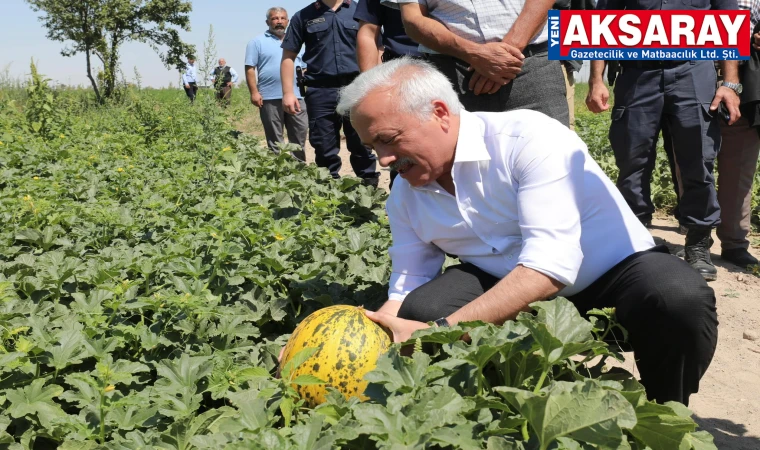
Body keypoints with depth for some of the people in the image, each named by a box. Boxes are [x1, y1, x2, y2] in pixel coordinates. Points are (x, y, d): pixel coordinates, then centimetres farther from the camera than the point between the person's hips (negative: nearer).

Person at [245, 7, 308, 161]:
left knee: (300, 135, 5)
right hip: (270, 98, -4)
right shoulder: (258, 42, 3)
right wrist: (254, 92, -12)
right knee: (275, 139, 3)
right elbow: (250, 68, -3)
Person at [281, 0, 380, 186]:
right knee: (325, 152, 5)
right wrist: (288, 92, 0)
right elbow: (288, 56, 11)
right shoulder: (303, 16, 12)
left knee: (363, 147, 1)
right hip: (321, 91, 1)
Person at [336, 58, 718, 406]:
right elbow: (406, 288, 0)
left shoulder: (529, 138, -25)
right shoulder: (404, 195, -4)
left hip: (616, 271, -4)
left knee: (681, 301, -35)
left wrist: (440, 331, -40)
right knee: (417, 311, -22)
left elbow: (551, 266, -34)